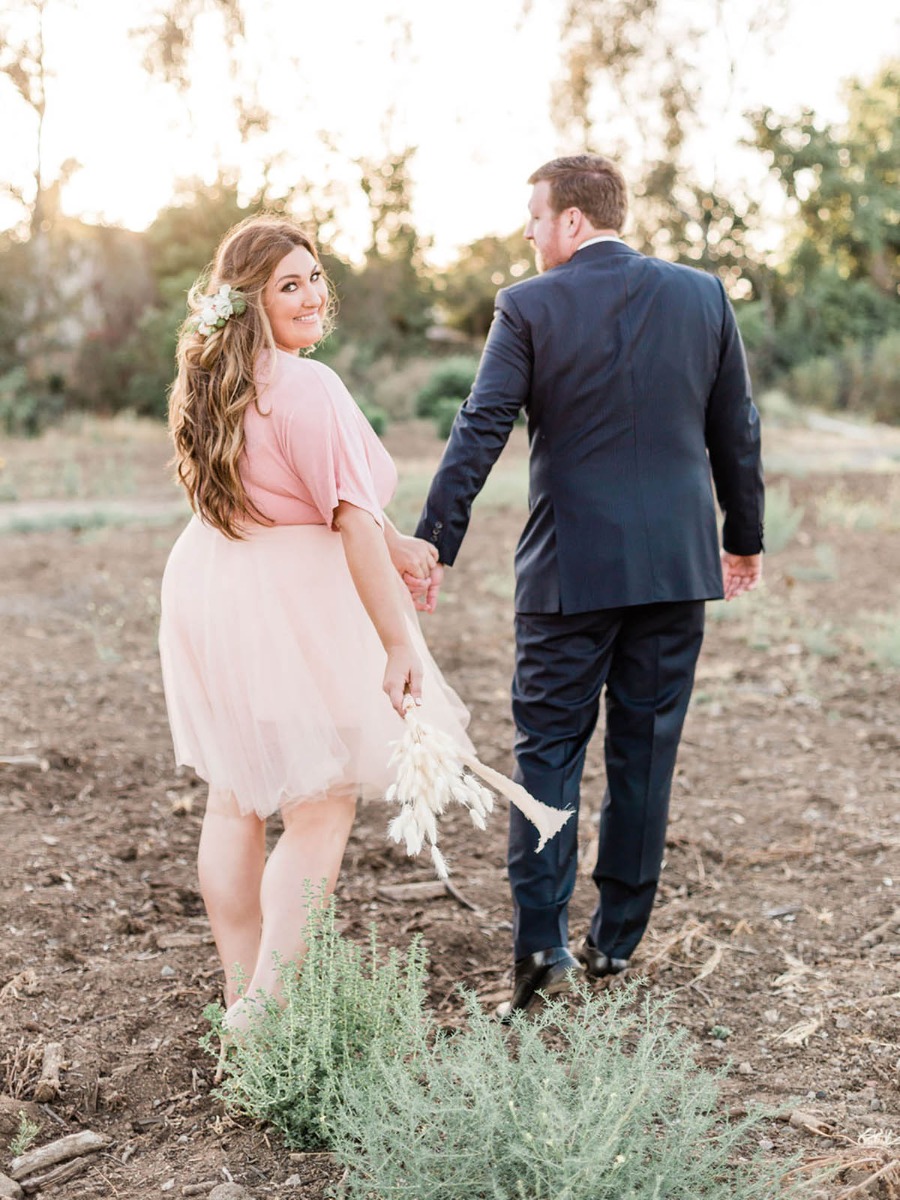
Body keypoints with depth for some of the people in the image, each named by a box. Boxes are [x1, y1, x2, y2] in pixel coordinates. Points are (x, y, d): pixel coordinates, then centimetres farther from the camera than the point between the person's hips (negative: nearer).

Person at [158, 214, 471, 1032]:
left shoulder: (212, 383, 10)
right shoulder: (306, 388, -17)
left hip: (206, 595, 9)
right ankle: (272, 1010, 1)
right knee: (321, 813, 2)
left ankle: (241, 999, 28)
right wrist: (400, 645, -21)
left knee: (235, 803, 16)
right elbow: (353, 520, -22)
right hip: (289, 612, -9)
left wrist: (392, 547, 20)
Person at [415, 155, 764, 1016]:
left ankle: (541, 942, 1)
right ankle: (616, 939, 20)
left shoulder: (528, 307, -5)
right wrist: (745, 540, 19)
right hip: (676, 564, 3)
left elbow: (479, 433, -10)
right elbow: (735, 432, 9)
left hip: (569, 568, -3)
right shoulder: (704, 296, 4)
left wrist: (432, 544, -7)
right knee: (645, 750, 11)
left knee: (548, 748, 7)